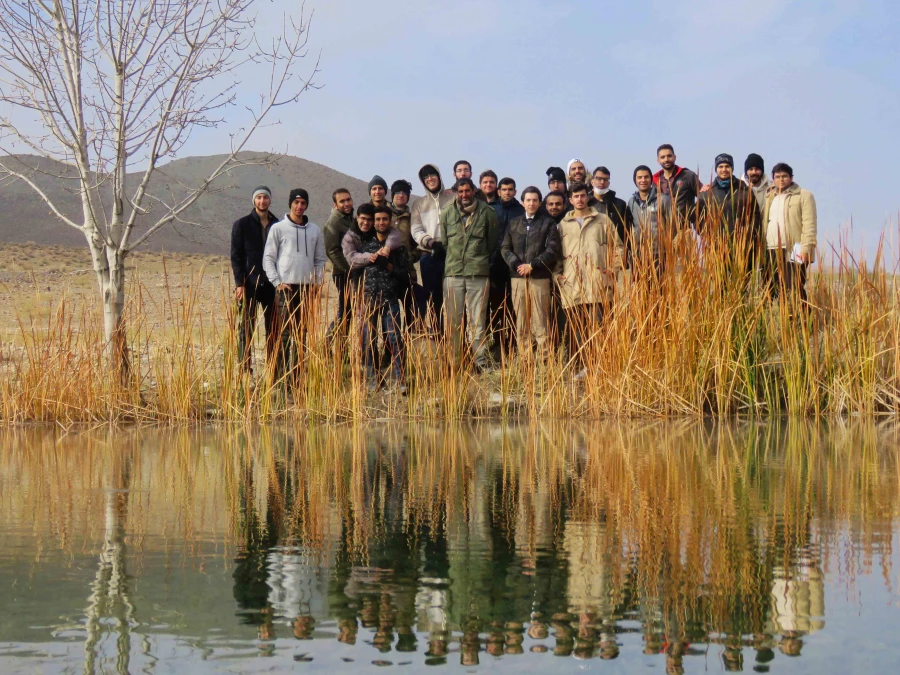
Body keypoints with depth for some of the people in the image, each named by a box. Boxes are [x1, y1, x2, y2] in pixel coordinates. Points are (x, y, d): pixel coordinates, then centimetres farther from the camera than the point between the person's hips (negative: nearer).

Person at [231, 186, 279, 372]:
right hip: (249, 285, -3)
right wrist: (239, 283, -10)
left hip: (271, 284, 3)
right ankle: (245, 369, 2)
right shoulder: (242, 225, 2)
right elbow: (236, 255, -2)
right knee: (246, 329, -1)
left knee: (273, 329, 5)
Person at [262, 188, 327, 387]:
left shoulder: (314, 230, 12)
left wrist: (317, 281, 3)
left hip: (307, 287, 4)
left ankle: (296, 374, 8)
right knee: (284, 333, -7)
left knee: (301, 334, 5)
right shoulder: (279, 228, 2)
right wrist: (277, 282, -9)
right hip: (286, 287, -4)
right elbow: (268, 258, 1)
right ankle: (282, 375, -6)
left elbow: (320, 259, 17)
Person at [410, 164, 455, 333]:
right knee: (433, 296, 3)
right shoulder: (419, 204, 14)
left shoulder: (453, 198, 8)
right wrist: (430, 242, -14)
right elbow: (416, 230, 4)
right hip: (429, 256, 2)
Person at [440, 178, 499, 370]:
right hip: (453, 273, 2)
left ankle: (481, 361, 2)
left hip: (479, 274, -2)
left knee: (478, 320, 0)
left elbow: (492, 242, 10)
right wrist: (453, 260, 10)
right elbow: (443, 241, 13)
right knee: (453, 320, 3)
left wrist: (482, 261, 10)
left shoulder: (486, 213, 2)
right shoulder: (447, 213, 7)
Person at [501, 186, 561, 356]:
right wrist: (516, 264, -7)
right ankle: (524, 357, 4)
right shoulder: (514, 223, 17)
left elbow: (553, 250, -3)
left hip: (540, 277, -3)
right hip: (518, 276, 3)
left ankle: (543, 356, -6)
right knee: (521, 320, 2)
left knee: (540, 320, -6)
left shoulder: (548, 223, 6)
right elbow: (505, 248, 11)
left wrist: (532, 265, -12)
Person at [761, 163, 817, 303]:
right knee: (770, 291, 5)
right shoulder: (769, 197, 21)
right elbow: (763, 223, 20)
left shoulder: (804, 196, 2)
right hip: (770, 252, 6)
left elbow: (809, 224, -6)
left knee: (794, 290, -11)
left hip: (792, 251, -6)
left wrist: (805, 248, -16)